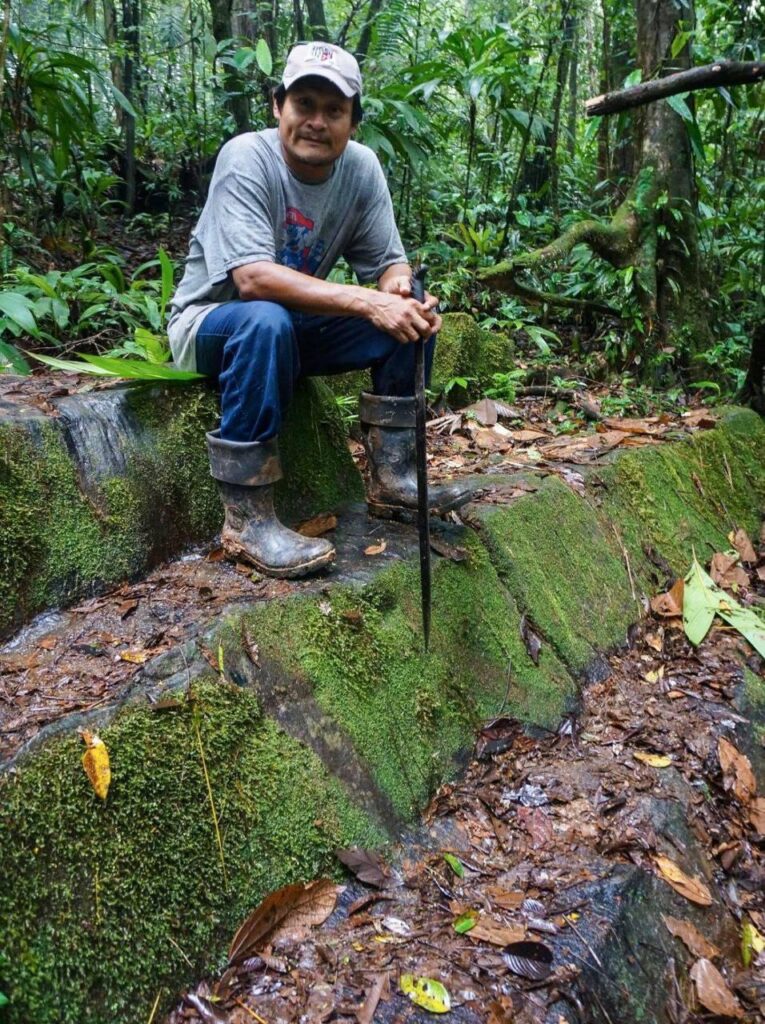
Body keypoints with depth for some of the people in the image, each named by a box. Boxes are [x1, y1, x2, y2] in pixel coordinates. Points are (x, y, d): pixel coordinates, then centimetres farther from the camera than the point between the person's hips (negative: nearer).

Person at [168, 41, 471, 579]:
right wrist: (366, 302, -40)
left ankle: (392, 477, -4)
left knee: (412, 309, -10)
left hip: (298, 325, 6)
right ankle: (246, 520, -31)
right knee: (267, 321, -38)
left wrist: (400, 288, -30)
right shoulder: (247, 158, -22)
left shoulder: (362, 166, -6)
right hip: (211, 321, -5)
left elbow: (390, 263, -4)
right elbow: (252, 278, -34)